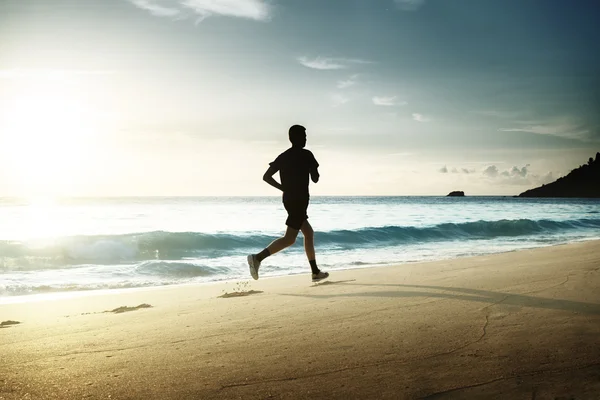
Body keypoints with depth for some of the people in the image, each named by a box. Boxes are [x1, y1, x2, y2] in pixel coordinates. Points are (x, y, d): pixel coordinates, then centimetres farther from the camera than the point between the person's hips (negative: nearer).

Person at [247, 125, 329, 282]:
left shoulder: (283, 156, 11)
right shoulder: (306, 155, -6)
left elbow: (266, 177, 5)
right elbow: (315, 179, -2)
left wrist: (284, 188, 13)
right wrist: (313, 170, 19)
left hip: (288, 199, 8)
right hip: (300, 200, -8)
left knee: (309, 233, 17)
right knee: (290, 238, -12)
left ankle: (315, 272, 21)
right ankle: (258, 257, -27)